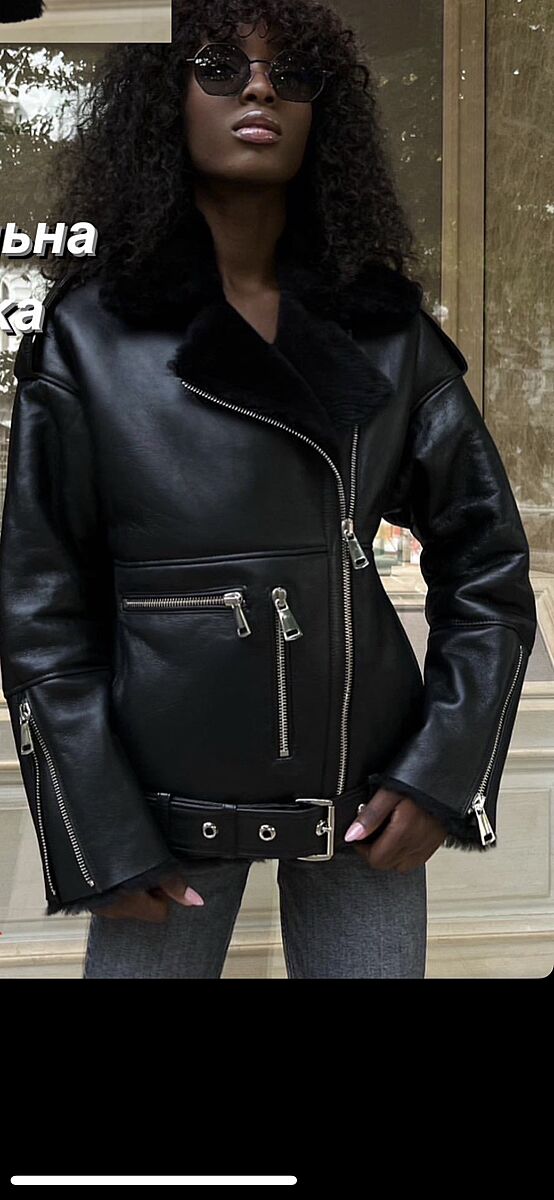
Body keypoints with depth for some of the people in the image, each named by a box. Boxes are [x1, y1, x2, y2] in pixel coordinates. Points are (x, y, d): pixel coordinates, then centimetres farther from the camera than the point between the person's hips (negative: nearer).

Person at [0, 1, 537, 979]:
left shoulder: (386, 326, 0)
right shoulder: (89, 334, -5)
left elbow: (487, 564, 4)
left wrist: (444, 769, -5)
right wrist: (101, 841, -7)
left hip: (366, 788, 2)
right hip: (163, 787, -1)